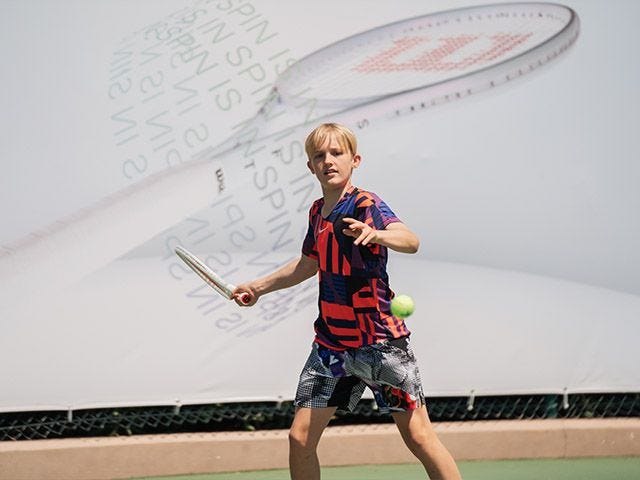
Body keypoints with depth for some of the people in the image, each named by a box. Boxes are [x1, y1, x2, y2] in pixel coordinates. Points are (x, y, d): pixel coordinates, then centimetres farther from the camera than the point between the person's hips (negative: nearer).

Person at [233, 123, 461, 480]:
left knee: (419, 437, -6)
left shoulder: (365, 204, -12)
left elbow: (411, 241, -32)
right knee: (300, 437, 0)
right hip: (331, 343, 7)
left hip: (380, 341, -6)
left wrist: (375, 234, -52)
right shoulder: (318, 211, 10)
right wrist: (260, 287, 36)